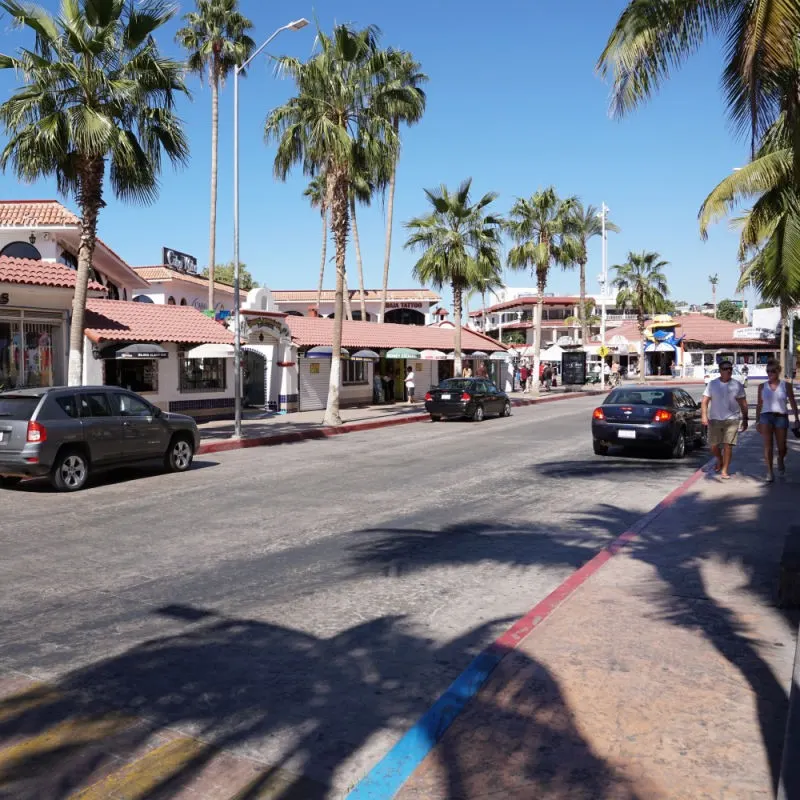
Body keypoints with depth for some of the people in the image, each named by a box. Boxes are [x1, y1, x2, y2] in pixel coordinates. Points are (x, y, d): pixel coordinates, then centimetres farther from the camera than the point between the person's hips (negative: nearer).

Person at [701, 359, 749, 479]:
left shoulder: (737, 385, 4)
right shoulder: (712, 384, 2)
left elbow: (743, 403, 9)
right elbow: (705, 401, -1)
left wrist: (745, 419, 7)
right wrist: (704, 415, -15)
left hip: (731, 420, -1)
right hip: (714, 420, 1)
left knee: (728, 445, -7)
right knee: (714, 446, 5)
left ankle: (724, 470, 2)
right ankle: (720, 461, 35)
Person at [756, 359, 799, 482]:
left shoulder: (786, 385, 2)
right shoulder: (762, 386, 7)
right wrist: (757, 421, 9)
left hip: (781, 417, -1)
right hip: (766, 417, 1)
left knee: (781, 446, 5)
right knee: (768, 445, -9)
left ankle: (780, 461, 40)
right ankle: (769, 472, -6)